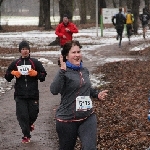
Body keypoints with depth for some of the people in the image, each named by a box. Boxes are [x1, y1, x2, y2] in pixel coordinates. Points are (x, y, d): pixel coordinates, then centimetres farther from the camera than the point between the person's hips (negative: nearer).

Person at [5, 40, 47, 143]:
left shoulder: (35, 62, 2)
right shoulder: (15, 63, 7)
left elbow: (44, 75, 5)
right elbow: (7, 77, 14)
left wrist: (36, 73, -13)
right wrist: (12, 73, -6)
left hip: (33, 94, -1)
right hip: (20, 95, 1)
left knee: (33, 113, 5)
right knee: (22, 115, -3)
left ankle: (30, 123, 40)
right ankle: (26, 135, 8)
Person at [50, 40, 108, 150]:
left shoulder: (85, 71, 7)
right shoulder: (64, 72, -14)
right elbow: (54, 90, -32)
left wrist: (97, 94, 10)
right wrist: (62, 71, -37)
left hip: (88, 117, 5)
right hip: (67, 119, -4)